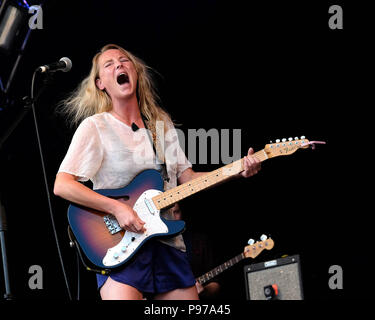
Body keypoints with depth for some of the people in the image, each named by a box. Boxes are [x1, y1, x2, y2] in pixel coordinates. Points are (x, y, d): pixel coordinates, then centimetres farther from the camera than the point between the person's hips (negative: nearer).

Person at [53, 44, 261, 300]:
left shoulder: (162, 123, 16)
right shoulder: (95, 127, -2)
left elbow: (186, 178, 16)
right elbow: (62, 186, -10)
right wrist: (116, 207, -18)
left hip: (168, 243, 5)